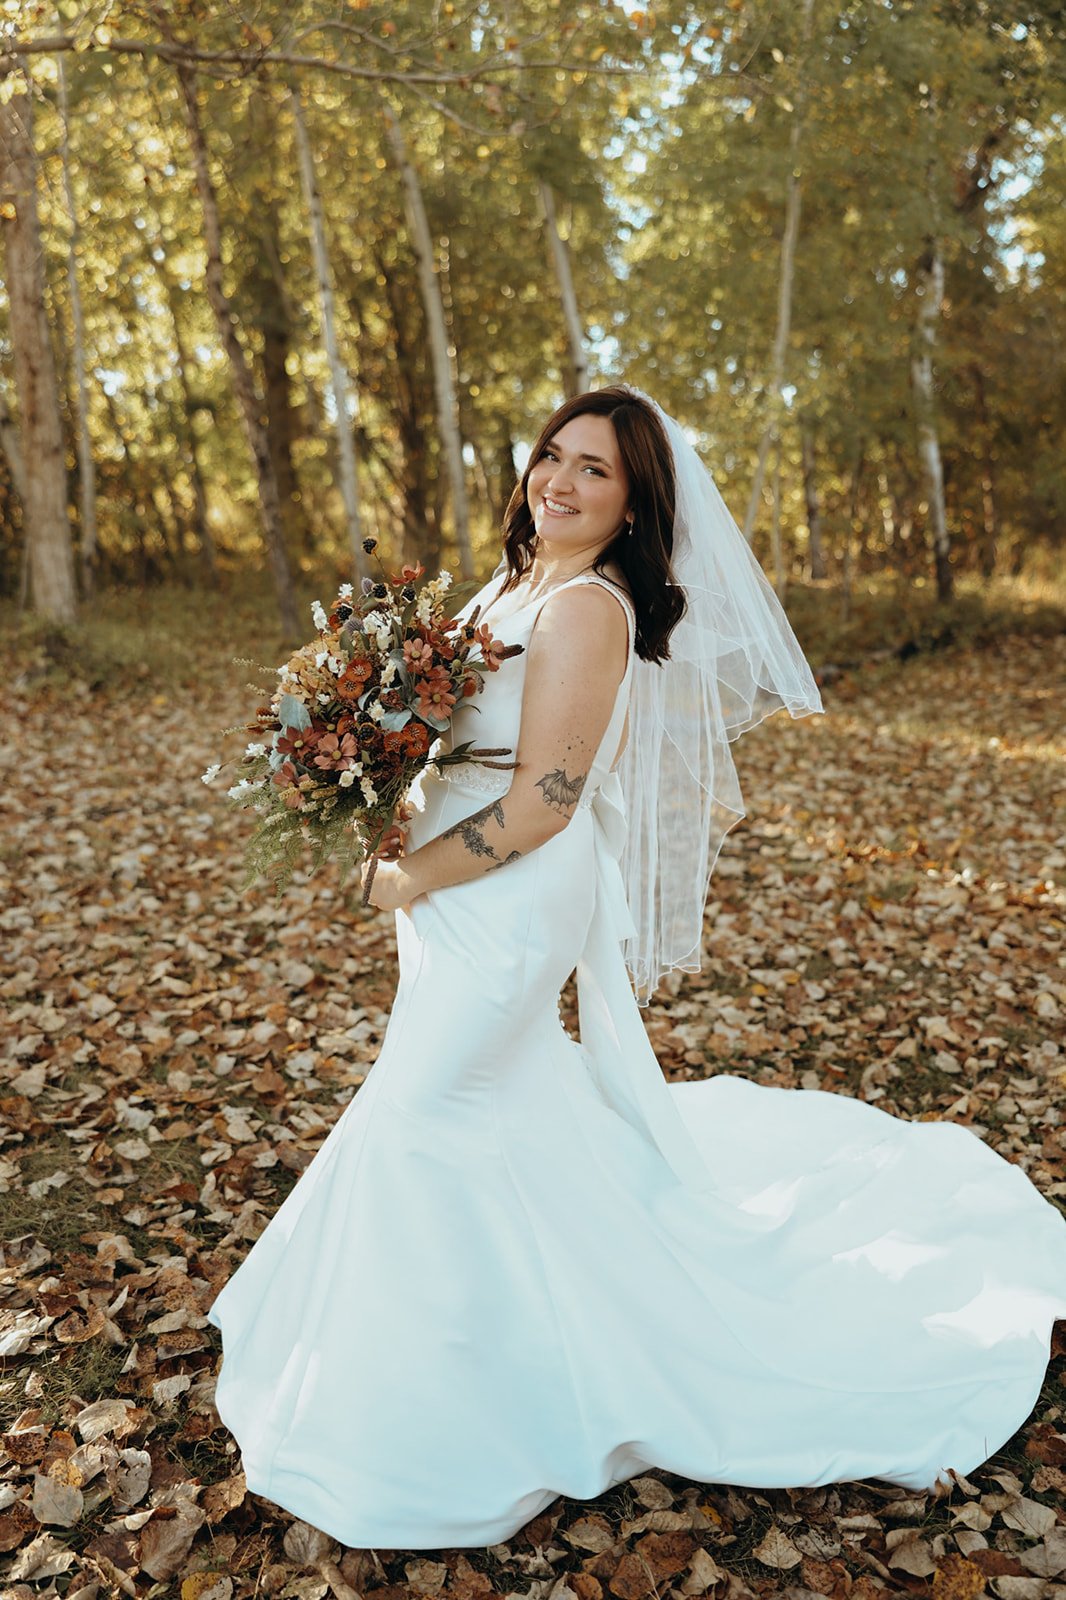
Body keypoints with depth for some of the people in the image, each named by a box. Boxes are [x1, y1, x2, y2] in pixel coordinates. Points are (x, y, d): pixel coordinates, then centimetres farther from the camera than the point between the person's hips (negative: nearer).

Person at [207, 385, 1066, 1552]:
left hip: (510, 905, -9)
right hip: (471, 897, 9)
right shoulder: (516, 585, 8)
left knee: (432, 1114, 4)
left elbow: (540, 803, -25)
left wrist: (411, 877, -14)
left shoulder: (586, 607, -21)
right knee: (515, 1099, 24)